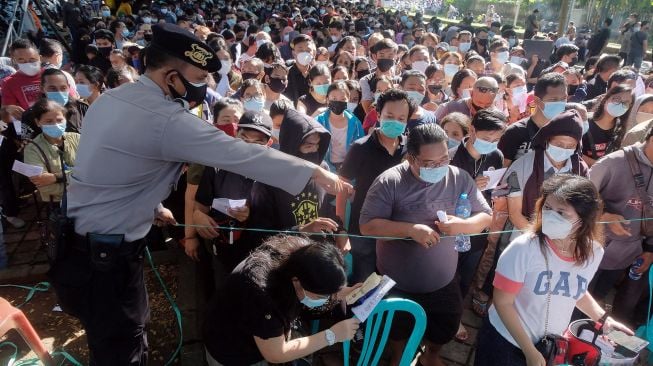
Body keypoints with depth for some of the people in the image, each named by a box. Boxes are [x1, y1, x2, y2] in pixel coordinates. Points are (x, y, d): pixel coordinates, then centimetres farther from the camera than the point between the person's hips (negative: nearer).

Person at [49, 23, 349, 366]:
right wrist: (313, 171, -21)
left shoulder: (110, 99, 6)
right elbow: (241, 154, -26)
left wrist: (151, 207, 24)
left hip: (79, 242, 9)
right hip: (105, 256, -9)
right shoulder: (168, 118, -23)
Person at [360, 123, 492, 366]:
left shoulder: (459, 179, -9)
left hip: (443, 282, 3)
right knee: (398, 332, 20)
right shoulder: (389, 181, -20)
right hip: (397, 284, -2)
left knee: (447, 329, 21)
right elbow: (367, 225, -21)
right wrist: (411, 229, -32)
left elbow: (485, 216, -2)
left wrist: (462, 225, -24)